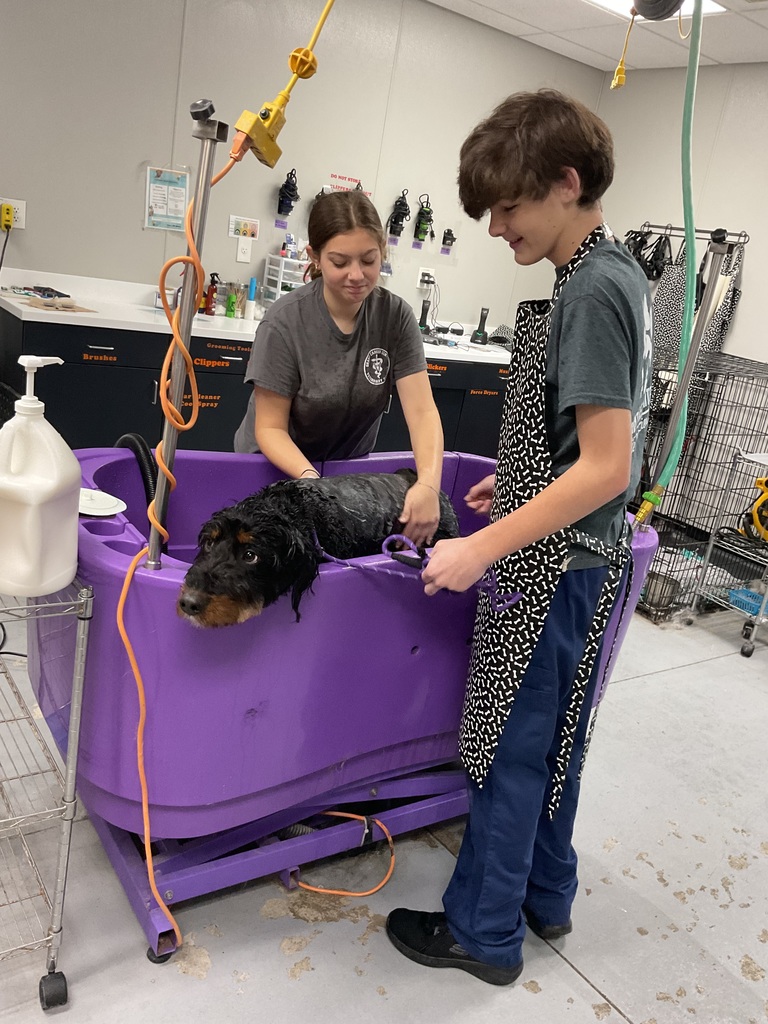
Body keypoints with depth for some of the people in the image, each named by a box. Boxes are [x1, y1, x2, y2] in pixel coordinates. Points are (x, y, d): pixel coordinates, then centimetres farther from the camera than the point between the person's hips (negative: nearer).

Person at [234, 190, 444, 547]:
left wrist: (428, 483, -36)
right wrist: (309, 476, -36)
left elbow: (421, 411, -19)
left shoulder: (395, 316, -13)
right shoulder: (285, 322, -22)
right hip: (280, 464, -2)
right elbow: (270, 428, -18)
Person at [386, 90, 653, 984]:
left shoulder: (590, 291, -20)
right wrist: (521, 482, 19)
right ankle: (545, 897, 39)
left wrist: (484, 546, -23)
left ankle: (482, 932, 26)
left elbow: (607, 467, -24)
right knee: (551, 738, 21)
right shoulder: (615, 274, 9)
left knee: (509, 749, 6)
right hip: (579, 557, 10)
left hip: (550, 566, -10)